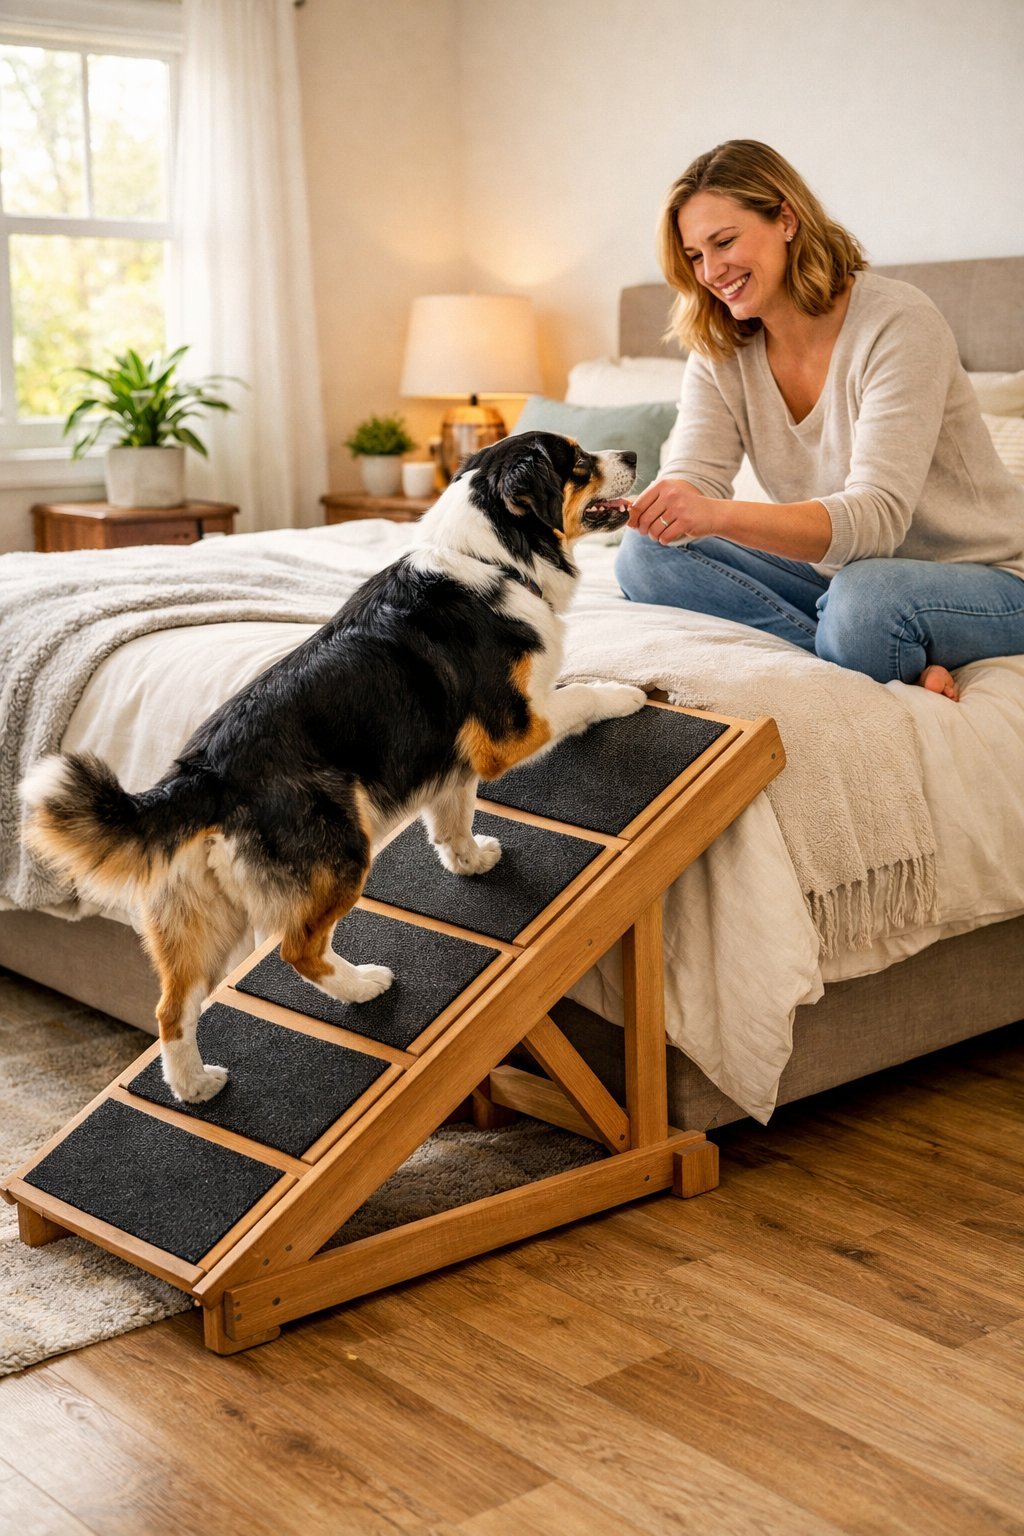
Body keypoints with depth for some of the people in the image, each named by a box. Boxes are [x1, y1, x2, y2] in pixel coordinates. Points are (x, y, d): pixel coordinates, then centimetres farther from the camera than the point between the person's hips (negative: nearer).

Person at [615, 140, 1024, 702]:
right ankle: (908, 665, -17)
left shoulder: (898, 324, -20)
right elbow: (692, 481, -11)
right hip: (835, 573, 8)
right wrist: (619, 506, -36)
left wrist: (719, 515, -45)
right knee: (646, 555, -11)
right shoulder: (719, 354, 1)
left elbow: (877, 515, -30)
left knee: (865, 599, -42)